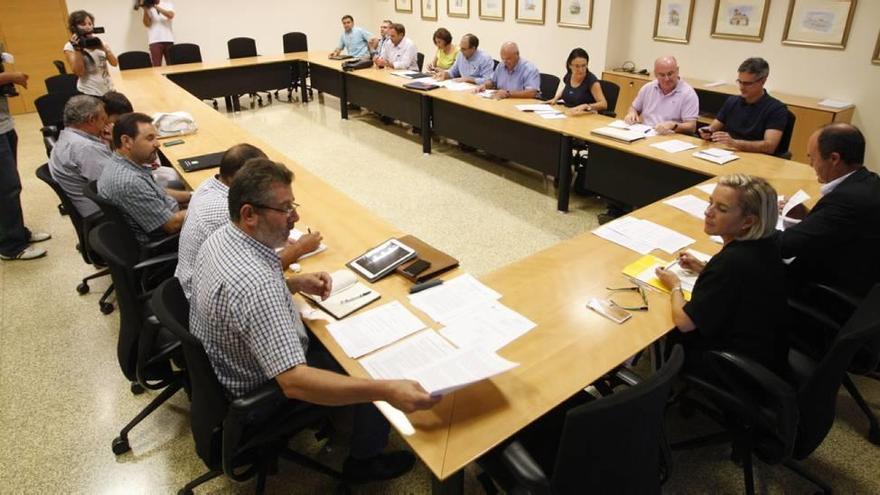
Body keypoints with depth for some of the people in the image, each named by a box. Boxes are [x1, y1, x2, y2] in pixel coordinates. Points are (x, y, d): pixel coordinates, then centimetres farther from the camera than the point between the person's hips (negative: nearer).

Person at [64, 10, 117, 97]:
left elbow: (115, 63, 0)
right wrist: (77, 49, -17)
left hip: (108, 89, 4)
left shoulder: (99, 41, 8)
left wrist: (105, 49, -16)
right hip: (89, 93, -4)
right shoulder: (70, 47, -3)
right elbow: (79, 72, -13)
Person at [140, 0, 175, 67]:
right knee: (156, 66, -8)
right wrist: (145, 9, -12)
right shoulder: (147, 6, 11)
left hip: (168, 39, 1)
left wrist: (156, 7, -15)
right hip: (155, 40, -1)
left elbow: (171, 15, -9)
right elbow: (147, 24, -1)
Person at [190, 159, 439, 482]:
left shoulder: (222, 237, -10)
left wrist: (295, 283, -3)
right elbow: (293, 382, -44)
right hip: (264, 391, -8)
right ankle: (365, 460, 25)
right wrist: (386, 390, -49)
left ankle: (330, 411, 41)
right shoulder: (255, 285, -40)